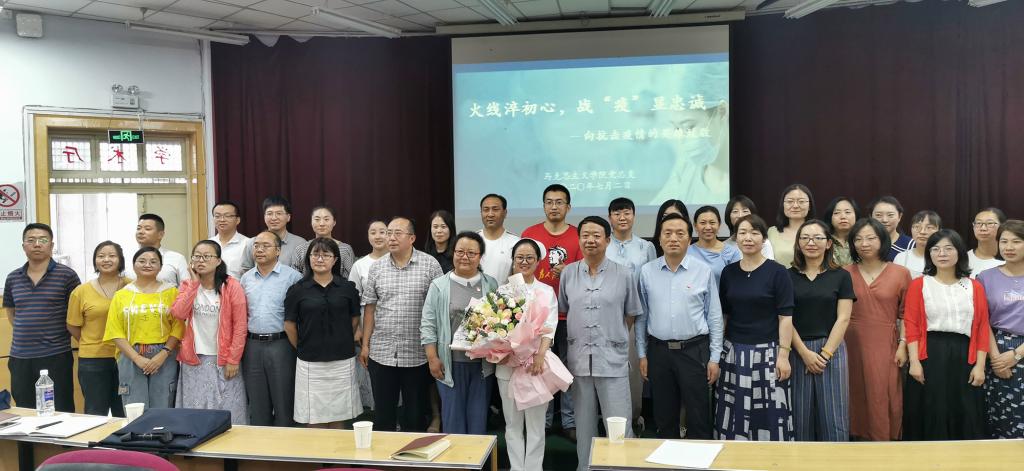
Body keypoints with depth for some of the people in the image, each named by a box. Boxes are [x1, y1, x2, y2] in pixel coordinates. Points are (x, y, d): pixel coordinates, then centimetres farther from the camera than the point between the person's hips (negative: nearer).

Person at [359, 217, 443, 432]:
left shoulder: (430, 265, -4)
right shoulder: (376, 267, 5)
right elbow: (369, 307, 8)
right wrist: (365, 344, 5)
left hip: (417, 355, -2)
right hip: (381, 353, 2)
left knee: (415, 413, 9)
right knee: (383, 411, 11)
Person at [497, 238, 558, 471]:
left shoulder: (547, 292, 7)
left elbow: (549, 327, -4)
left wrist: (540, 355, -19)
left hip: (537, 363, -1)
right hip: (507, 364, 1)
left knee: (536, 423, 1)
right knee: (513, 423, 8)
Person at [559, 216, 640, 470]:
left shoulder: (624, 274, -2)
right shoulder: (568, 273, 4)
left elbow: (631, 314, 7)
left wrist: (615, 338, 5)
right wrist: (581, 337, 11)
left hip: (613, 359, -2)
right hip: (579, 357, 2)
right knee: (584, 424, 14)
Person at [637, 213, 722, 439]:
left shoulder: (704, 271, -1)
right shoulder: (647, 272, 3)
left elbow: (715, 317, 1)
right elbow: (641, 316, 8)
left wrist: (714, 358, -1)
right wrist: (642, 355, 6)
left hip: (694, 350, -2)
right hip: (658, 351, 2)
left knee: (698, 419, 2)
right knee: (664, 419, 12)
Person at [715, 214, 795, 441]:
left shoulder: (777, 272, -5)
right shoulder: (728, 272, 7)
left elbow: (785, 317, -8)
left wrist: (783, 354, -13)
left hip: (766, 352, -4)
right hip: (734, 353, 4)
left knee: (768, 414, 0)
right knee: (733, 415, 7)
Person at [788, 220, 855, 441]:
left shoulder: (841, 276, 4)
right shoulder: (788, 276, 6)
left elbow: (843, 319, -1)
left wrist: (825, 353, -10)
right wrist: (805, 352, -8)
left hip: (831, 350, -1)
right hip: (797, 351, 1)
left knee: (833, 417, -1)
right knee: (800, 415, 4)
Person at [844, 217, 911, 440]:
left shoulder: (900, 273, 3)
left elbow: (905, 314, 3)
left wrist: (903, 345, -3)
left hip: (885, 346, -1)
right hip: (853, 346, 1)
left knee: (883, 399, -2)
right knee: (857, 397, 5)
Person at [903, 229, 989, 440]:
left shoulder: (974, 287, 10)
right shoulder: (919, 285, 3)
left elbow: (982, 328, 5)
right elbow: (911, 325, -3)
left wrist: (980, 365, -3)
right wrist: (914, 361, -12)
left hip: (963, 358, 2)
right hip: (929, 357, -2)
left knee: (966, 418, 5)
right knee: (930, 417, 1)